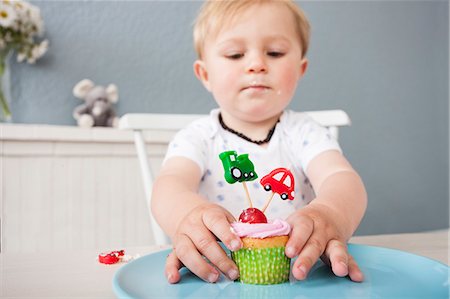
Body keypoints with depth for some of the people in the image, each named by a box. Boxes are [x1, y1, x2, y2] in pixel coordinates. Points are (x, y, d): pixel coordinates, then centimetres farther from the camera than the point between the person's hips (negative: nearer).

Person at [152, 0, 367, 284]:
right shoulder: (197, 138, -1)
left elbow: (342, 178, -18)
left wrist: (331, 214, -42)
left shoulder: (304, 133, -1)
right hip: (213, 274, -1)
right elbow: (170, 184, -18)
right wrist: (189, 213, -43)